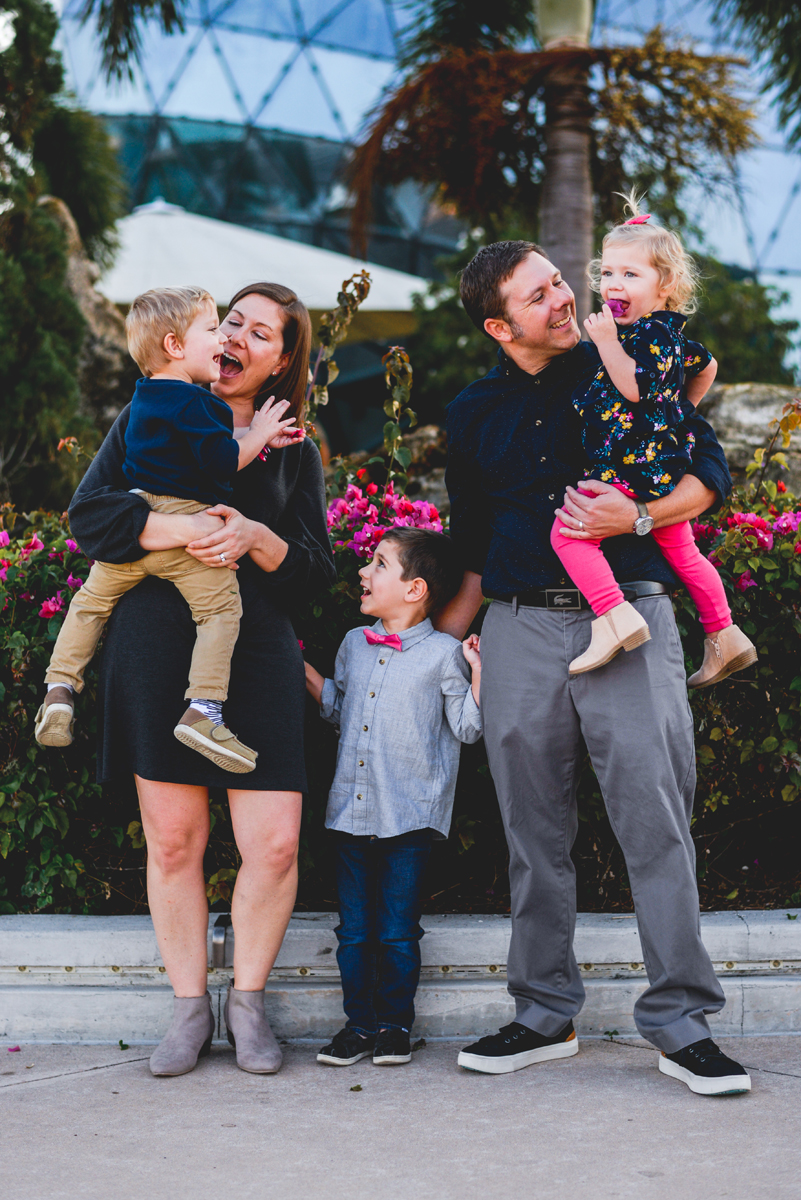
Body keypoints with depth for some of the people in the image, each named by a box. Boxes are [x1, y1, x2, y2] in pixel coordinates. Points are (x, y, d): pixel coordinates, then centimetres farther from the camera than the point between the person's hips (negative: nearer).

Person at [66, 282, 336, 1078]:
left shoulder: (294, 452, 17)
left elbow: (317, 571, 11)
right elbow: (91, 515, 0)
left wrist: (254, 537, -9)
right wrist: (183, 529, -15)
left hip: (258, 649, 1)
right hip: (157, 643, -1)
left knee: (275, 842, -8)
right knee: (173, 839, 1)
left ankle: (247, 1000, 11)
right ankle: (189, 1007, 16)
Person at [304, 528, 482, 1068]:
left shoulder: (442, 653, -5)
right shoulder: (354, 645, 12)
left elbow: (467, 727, -4)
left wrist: (478, 673, -14)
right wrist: (304, 671, 20)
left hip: (410, 819, -5)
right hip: (351, 812, 5)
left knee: (397, 932, 2)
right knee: (354, 929, 8)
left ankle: (395, 1023, 16)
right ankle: (359, 1022, 19)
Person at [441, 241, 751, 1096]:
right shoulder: (472, 415, 14)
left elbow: (709, 473, 4)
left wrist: (636, 518, -13)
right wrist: (437, 637, 18)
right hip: (520, 628, 3)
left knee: (655, 816, -8)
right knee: (535, 829, 6)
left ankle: (680, 1022, -1)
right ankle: (544, 1013, 17)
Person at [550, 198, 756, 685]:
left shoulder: (652, 334, -16)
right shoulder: (672, 333, 15)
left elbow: (636, 387, -28)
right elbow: (707, 365, 30)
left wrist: (607, 342, -26)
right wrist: (683, 409, 33)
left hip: (633, 465, -11)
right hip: (665, 466, 11)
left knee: (569, 531, -16)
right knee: (681, 550, 21)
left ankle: (615, 616, -28)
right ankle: (724, 636, 29)